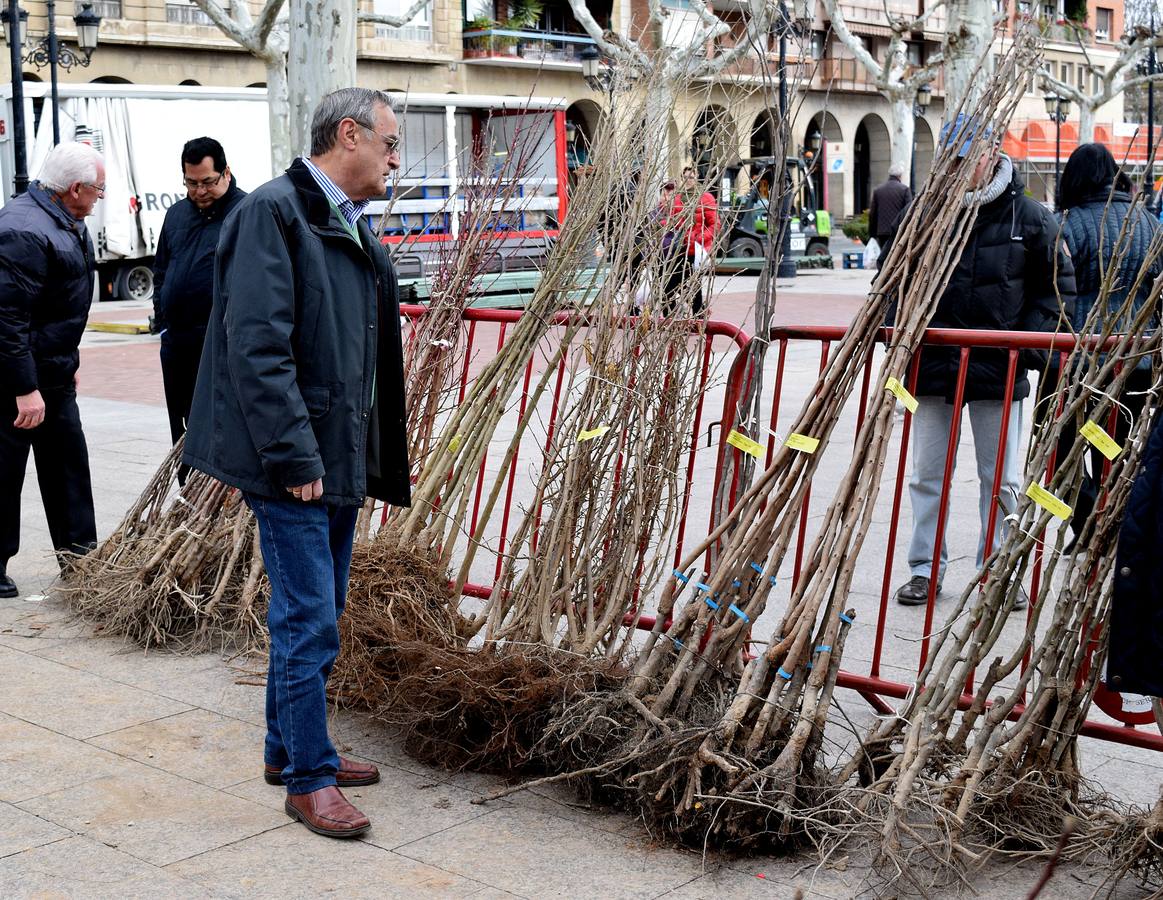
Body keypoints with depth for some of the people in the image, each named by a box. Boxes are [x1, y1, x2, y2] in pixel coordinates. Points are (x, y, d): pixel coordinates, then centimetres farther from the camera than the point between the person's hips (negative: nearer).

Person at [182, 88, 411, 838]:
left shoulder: (354, 228, 16)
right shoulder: (274, 212, -13)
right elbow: (257, 346, -20)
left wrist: (376, 460, 16)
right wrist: (294, 455, -22)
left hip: (341, 458, 9)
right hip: (292, 463, -9)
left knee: (315, 614, 17)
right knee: (308, 622, -4)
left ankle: (290, 748, 30)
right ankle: (309, 779, 6)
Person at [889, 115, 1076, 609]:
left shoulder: (1029, 216, -1)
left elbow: (1059, 285, 6)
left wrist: (1029, 339, -6)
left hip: (999, 368, -1)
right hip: (932, 364, 1)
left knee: (1001, 478, 7)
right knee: (927, 473, 8)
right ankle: (925, 569, 18)